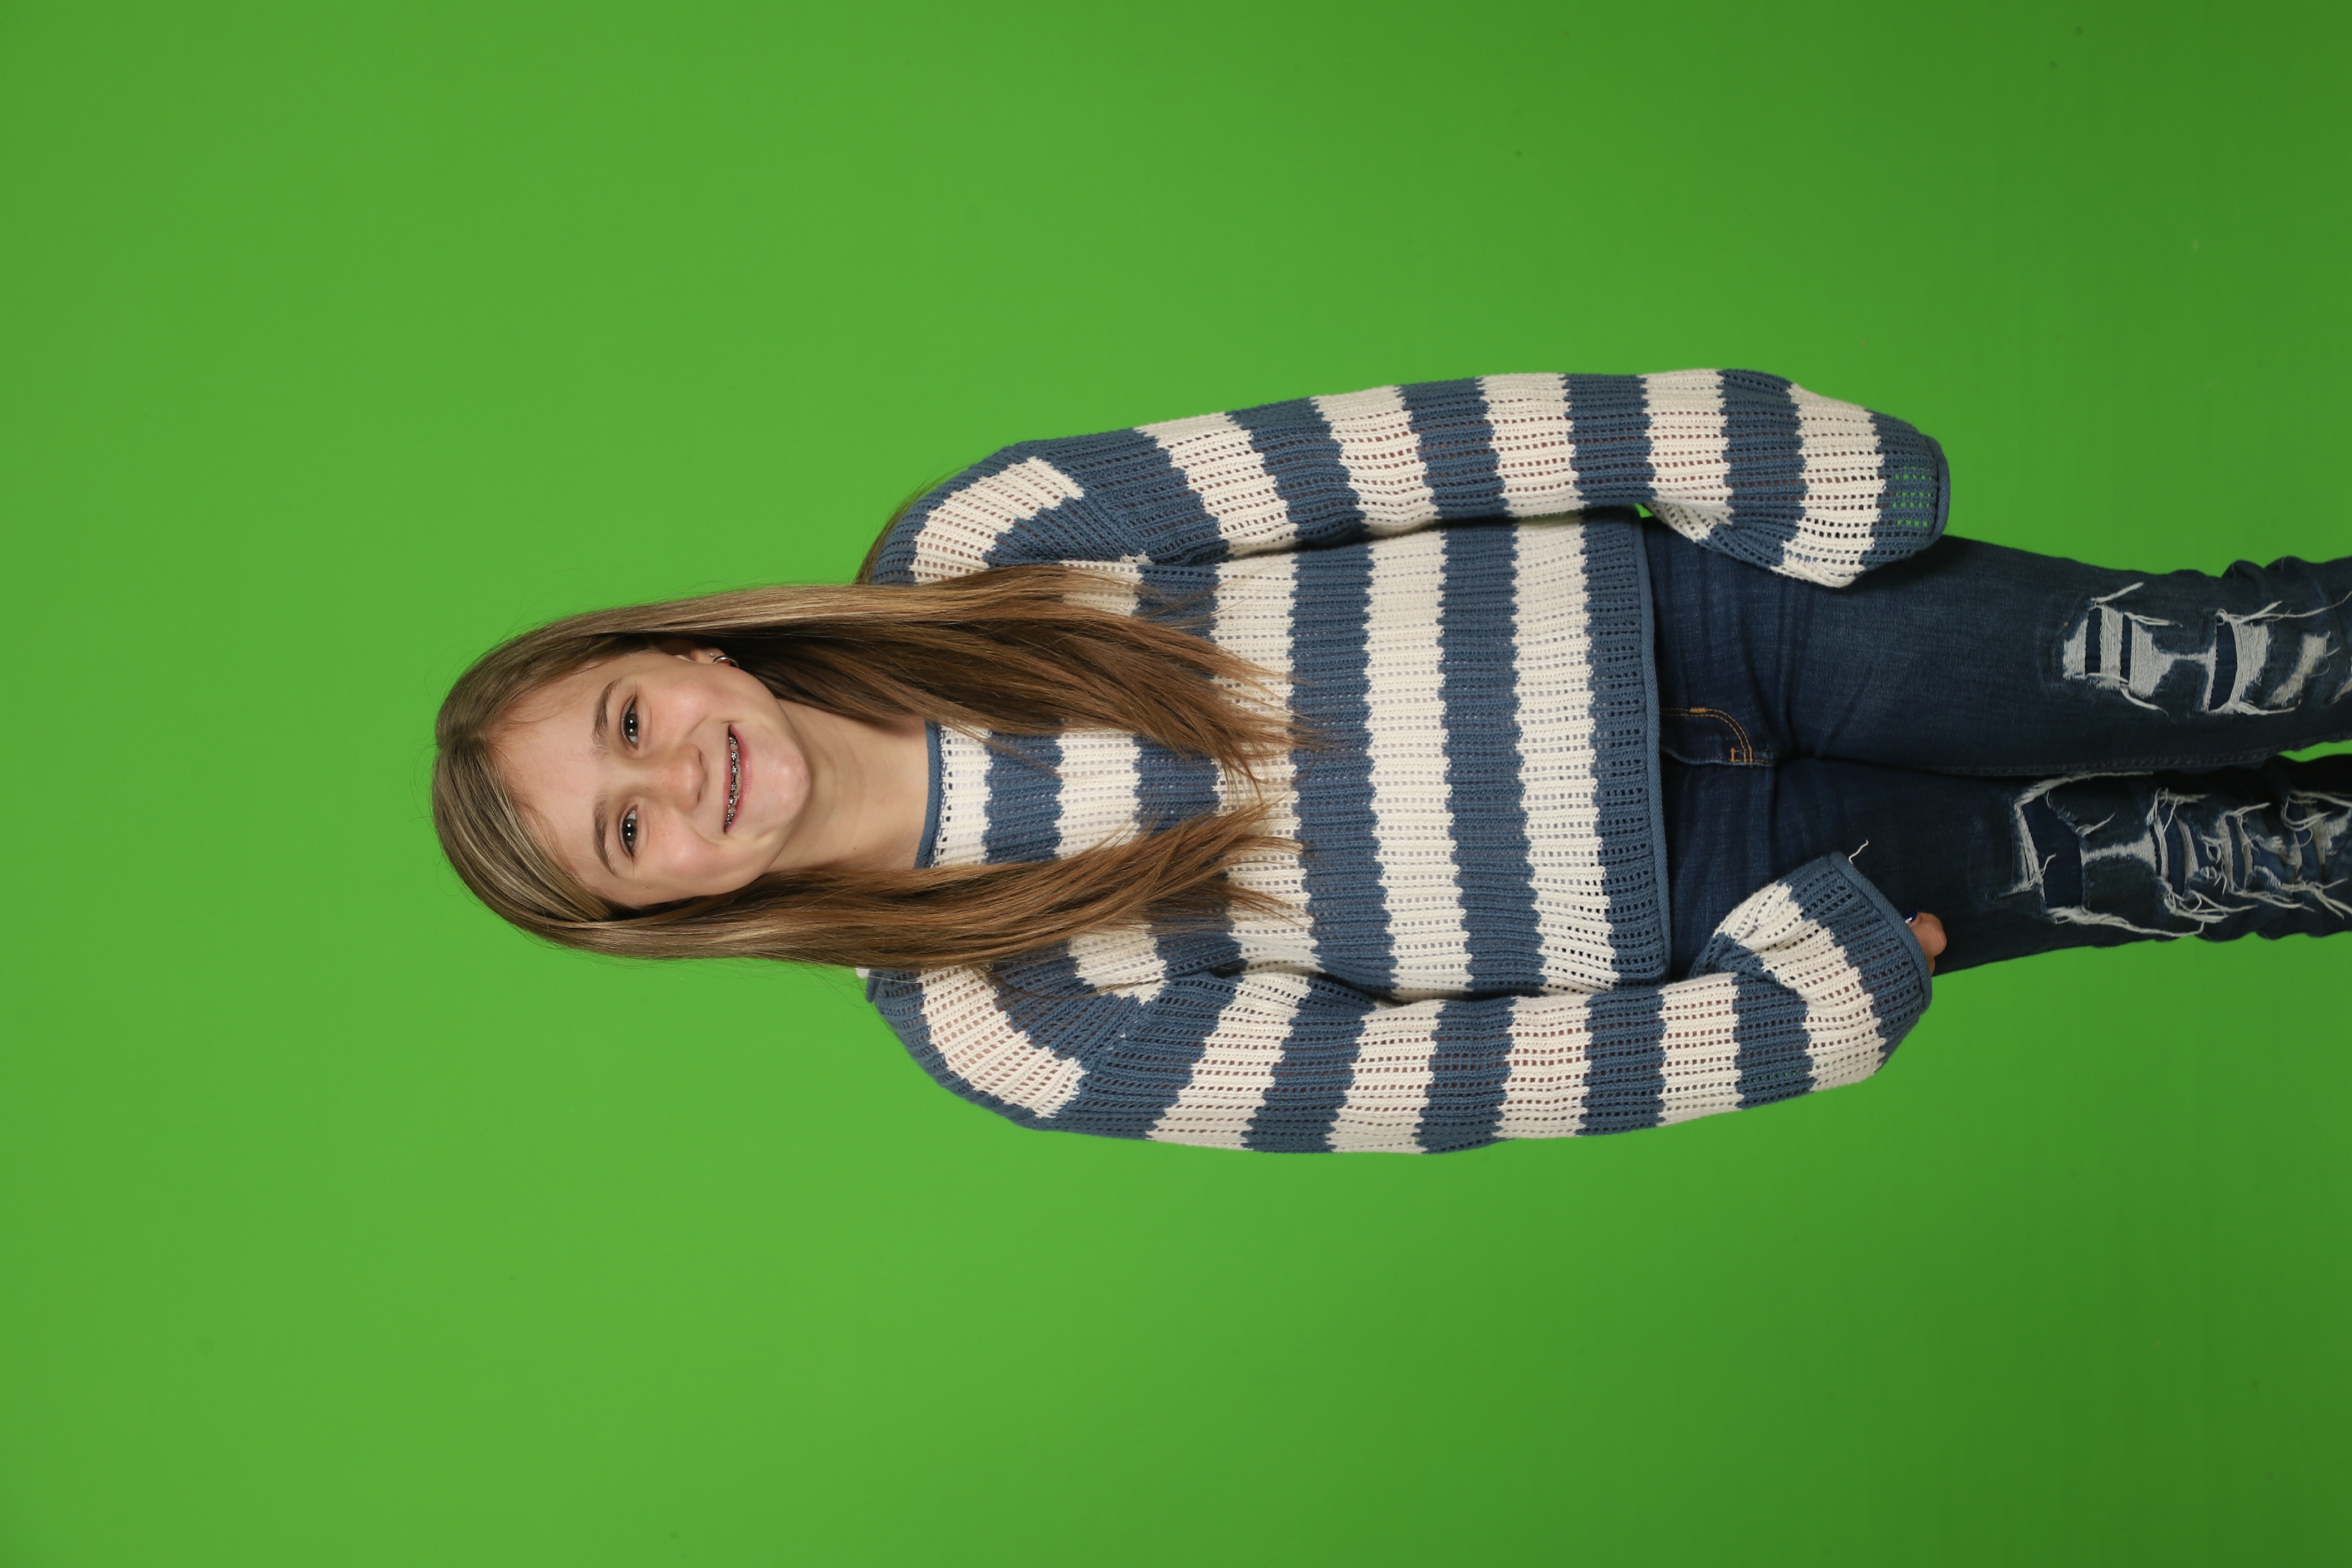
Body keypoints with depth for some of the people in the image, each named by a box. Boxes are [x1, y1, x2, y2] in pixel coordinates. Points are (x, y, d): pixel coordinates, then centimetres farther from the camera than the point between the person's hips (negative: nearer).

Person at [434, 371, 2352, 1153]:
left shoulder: (964, 545, -9)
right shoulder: (997, 1031, -9)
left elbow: (1382, 447, -10)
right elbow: (1420, 1074, -9)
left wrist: (1765, 456, -13)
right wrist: (1817, 989, -9)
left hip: (1682, 608, 2)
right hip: (1685, 897, -1)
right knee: (2171, 864, -1)